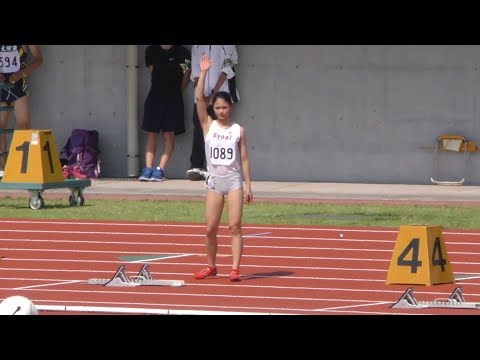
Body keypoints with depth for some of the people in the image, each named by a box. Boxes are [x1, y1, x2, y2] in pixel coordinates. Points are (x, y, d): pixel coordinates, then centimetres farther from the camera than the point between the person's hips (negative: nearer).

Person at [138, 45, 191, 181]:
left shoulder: (182, 53, -4)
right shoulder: (151, 51, 5)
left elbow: (186, 76, 3)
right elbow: (153, 71, 11)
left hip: (173, 99, -3)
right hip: (155, 96, 3)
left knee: (169, 135, -5)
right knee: (151, 134, 0)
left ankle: (160, 170, -7)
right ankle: (148, 169, -3)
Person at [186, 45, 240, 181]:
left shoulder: (226, 46, 2)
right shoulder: (197, 47, 13)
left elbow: (226, 70, -5)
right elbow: (196, 73, 8)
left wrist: (213, 94, -11)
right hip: (201, 97, 3)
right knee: (199, 129, -3)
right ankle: (196, 166, -3)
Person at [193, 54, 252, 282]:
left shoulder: (238, 131, 1)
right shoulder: (208, 126, 3)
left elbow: (244, 159, 2)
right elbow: (199, 98, -6)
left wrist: (248, 185, -1)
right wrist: (203, 72, -11)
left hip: (234, 180, -2)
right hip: (214, 181, 2)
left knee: (234, 226, -8)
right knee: (211, 229, 4)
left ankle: (235, 268, -11)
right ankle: (211, 267, 20)